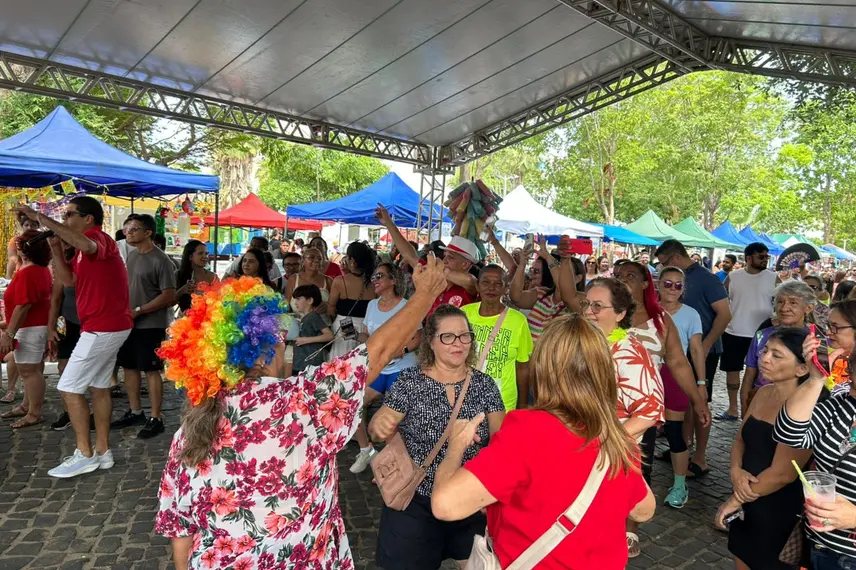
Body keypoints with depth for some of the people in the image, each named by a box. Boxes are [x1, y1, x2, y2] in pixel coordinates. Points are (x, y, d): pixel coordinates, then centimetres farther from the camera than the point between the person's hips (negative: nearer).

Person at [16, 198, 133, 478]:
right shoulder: (86, 248, 18)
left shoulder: (99, 238, -14)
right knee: (98, 387, 14)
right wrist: (55, 246, 2)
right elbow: (69, 279, 12)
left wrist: (39, 217, -36)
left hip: (102, 327, -10)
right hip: (111, 326, 11)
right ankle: (103, 451, 21)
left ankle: (85, 454, 4)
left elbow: (85, 244, -40)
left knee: (69, 388, -3)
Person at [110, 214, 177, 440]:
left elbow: (169, 296, -17)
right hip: (128, 322, 8)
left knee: (152, 370, -3)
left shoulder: (160, 260, -14)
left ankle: (155, 419, 6)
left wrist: (138, 311, -18)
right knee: (130, 367, 14)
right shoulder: (131, 254, 10)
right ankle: (135, 412, 27)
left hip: (150, 325, -8)